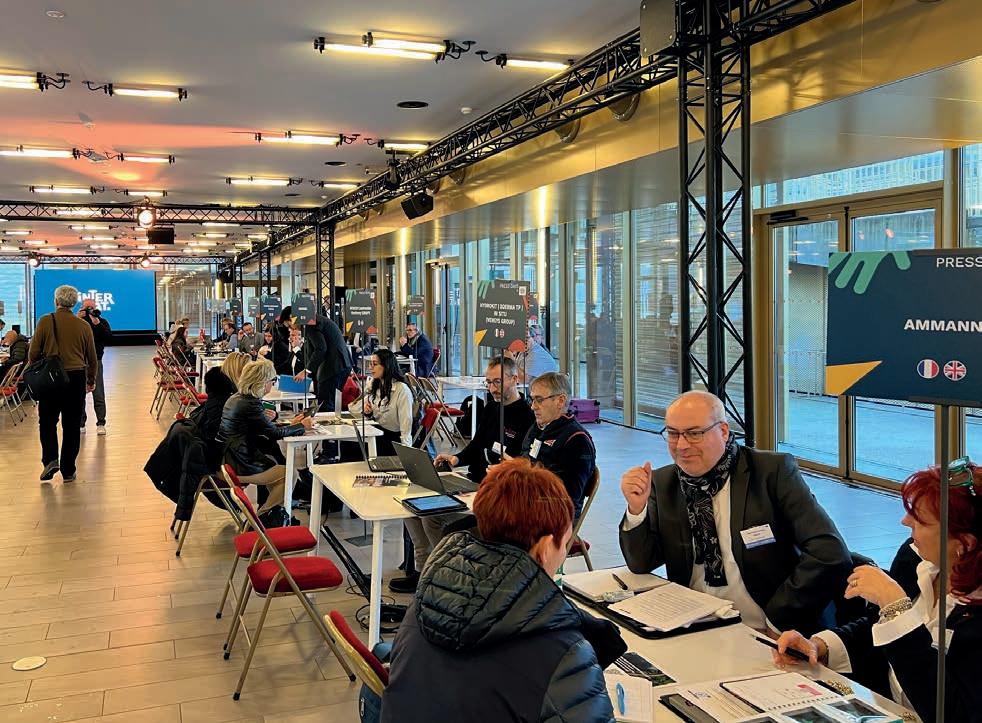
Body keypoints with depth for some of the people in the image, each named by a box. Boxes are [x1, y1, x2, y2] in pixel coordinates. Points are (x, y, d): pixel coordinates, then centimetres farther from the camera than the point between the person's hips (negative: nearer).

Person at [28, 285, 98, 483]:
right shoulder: (84, 326, 2)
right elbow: (92, 358, 9)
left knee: (47, 421, 13)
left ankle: (50, 459, -6)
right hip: (76, 379, 1)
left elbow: (33, 354, -4)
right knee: (72, 425, 7)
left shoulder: (45, 321, -4)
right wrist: (91, 381, 23)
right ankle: (68, 471, 11)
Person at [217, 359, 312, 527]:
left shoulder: (237, 398, 8)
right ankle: (260, 519, 10)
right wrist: (301, 426, -2)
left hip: (227, 459, 10)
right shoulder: (249, 404, -22)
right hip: (238, 467, -10)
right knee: (289, 473, 0)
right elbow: (274, 433, -16)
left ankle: (273, 511, 27)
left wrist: (290, 424, 14)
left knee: (274, 460, 23)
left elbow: (263, 429, 15)